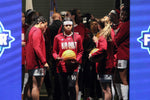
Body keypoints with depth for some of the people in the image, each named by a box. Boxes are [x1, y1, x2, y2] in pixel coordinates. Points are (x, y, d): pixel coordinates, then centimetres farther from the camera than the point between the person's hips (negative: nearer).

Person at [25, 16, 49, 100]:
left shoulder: (31, 30, 19)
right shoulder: (37, 31, -11)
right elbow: (37, 47, -20)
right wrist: (44, 61, -20)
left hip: (31, 64, 10)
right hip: (37, 64, -10)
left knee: (32, 86, 12)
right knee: (37, 86, -11)